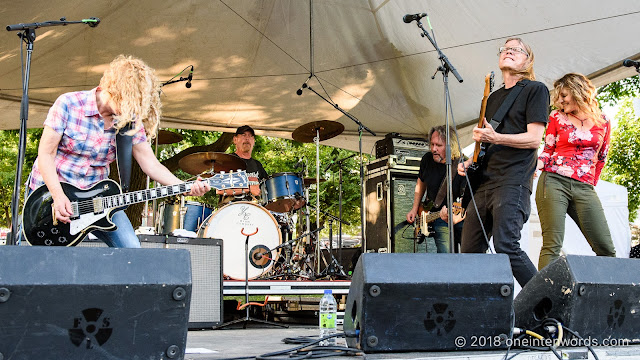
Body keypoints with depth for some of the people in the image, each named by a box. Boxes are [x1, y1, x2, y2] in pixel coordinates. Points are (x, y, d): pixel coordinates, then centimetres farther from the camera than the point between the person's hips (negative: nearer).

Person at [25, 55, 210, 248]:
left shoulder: (131, 122, -5)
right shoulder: (68, 104, -15)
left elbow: (151, 164, -6)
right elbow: (46, 153, -13)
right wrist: (58, 196, -22)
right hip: (52, 190, -3)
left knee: (131, 249, -9)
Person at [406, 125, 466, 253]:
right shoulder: (427, 159, 0)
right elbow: (421, 183, 20)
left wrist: (455, 218, -43)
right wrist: (415, 209, 16)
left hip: (461, 217, -2)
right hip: (436, 217, 2)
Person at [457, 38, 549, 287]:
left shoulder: (535, 89, 2)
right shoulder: (494, 97, 24)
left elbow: (534, 139, -8)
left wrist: (495, 138, -20)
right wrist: (470, 161, 8)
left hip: (514, 180, -8)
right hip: (485, 180, 8)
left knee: (506, 247, -20)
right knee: (470, 251, 5)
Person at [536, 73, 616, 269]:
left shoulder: (602, 121, 13)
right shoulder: (557, 117, 11)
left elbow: (601, 158, 22)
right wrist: (537, 165, -6)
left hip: (584, 188, 2)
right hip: (553, 181, -2)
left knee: (606, 248, -5)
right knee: (552, 245, -12)